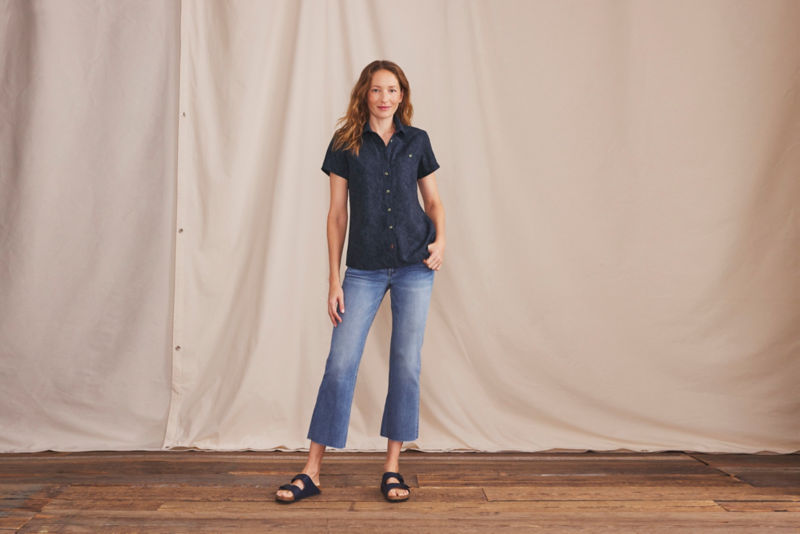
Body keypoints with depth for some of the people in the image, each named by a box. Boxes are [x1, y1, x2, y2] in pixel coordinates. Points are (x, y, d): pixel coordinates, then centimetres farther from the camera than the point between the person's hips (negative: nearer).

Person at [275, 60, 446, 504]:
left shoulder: (416, 141, 6)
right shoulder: (345, 143, 2)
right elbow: (337, 214, 2)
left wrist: (440, 239, -4)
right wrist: (333, 278, -2)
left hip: (415, 266, 1)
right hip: (364, 268, -1)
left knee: (406, 364, 3)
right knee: (340, 363, -3)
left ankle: (392, 467, 16)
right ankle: (311, 472, 6)